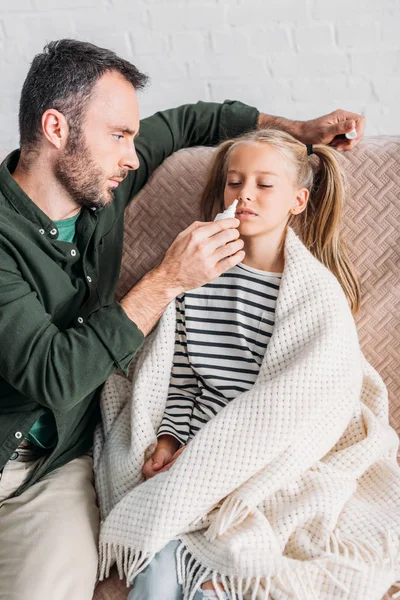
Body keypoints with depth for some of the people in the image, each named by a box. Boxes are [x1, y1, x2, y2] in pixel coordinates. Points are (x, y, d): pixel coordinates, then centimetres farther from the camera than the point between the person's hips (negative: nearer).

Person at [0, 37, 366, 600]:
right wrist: (168, 279, -25)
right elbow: (51, 375, -28)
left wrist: (300, 128, 10)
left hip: (60, 459, 3)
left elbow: (186, 121, 16)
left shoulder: (99, 181, -3)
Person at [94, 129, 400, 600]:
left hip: (278, 462, -3)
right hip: (197, 444, 3)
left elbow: (289, 408, -11)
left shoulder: (320, 296, -8)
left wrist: (202, 460, -14)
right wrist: (169, 438, -6)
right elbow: (180, 379, 9)